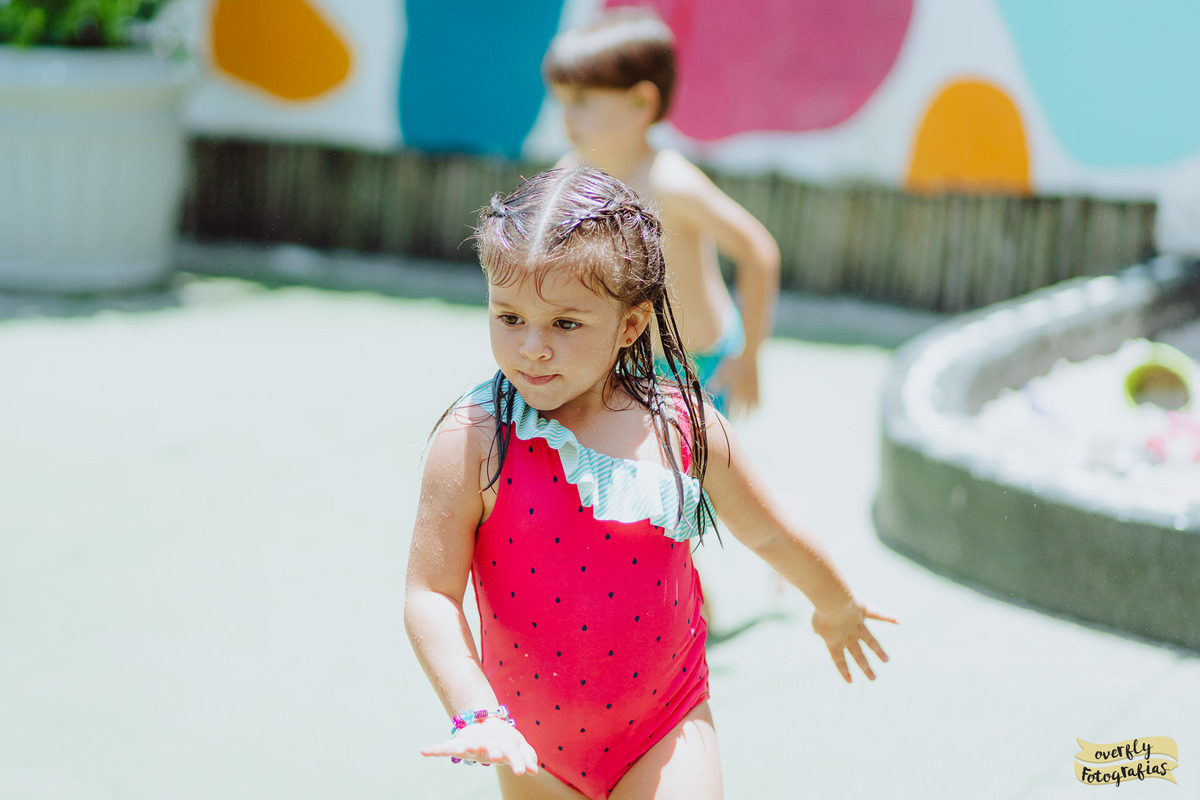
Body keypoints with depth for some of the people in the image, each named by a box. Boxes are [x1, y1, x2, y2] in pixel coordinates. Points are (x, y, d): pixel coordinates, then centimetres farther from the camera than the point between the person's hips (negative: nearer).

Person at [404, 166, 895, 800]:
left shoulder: (684, 427, -10)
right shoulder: (475, 440, -17)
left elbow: (768, 534, 8)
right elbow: (430, 594, -15)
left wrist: (836, 607, 24)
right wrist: (476, 716, -26)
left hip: (665, 734, 0)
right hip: (532, 748, 0)